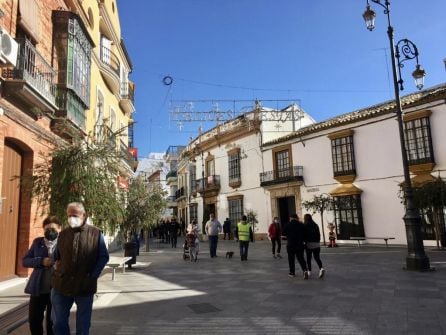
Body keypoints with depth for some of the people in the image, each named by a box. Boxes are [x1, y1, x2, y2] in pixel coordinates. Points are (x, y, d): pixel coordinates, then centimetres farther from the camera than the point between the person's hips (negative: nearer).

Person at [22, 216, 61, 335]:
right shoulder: (37, 242, 6)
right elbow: (25, 261, 4)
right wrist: (41, 261, -14)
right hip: (38, 288, 3)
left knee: (52, 322, 10)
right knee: (34, 320, 11)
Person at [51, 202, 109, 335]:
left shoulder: (95, 233, -6)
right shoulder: (63, 234, 5)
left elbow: (103, 257, -2)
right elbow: (56, 256, 20)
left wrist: (93, 276, -9)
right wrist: (56, 265, 2)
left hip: (85, 286, -3)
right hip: (62, 284, 3)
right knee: (58, 322, 12)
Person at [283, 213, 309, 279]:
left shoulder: (287, 225, -7)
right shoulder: (301, 225, -2)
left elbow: (284, 233, 4)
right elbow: (304, 234, 1)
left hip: (290, 245, -2)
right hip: (300, 244, 2)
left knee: (291, 259, 10)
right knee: (301, 258, 7)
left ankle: (292, 272, 18)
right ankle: (305, 270, -12)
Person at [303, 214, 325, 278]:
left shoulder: (305, 226, -9)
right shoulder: (315, 225, 6)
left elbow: (304, 235, -9)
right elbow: (319, 235, 9)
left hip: (308, 244, -4)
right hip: (317, 244, 4)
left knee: (308, 258, 10)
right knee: (317, 258, 6)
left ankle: (309, 271, 16)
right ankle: (321, 268, -15)